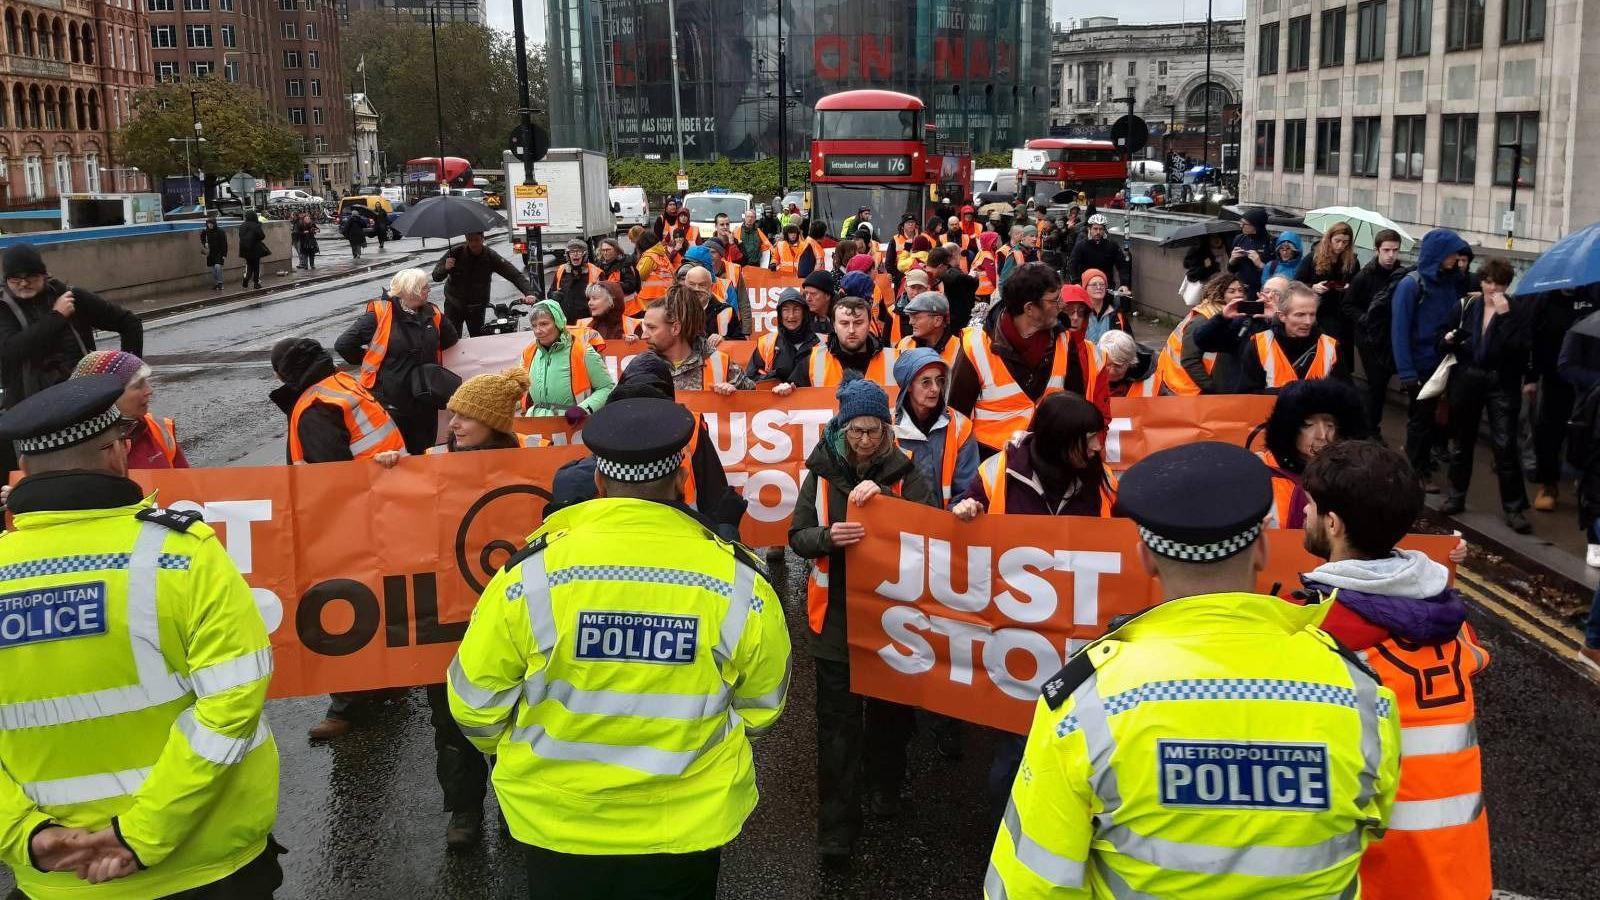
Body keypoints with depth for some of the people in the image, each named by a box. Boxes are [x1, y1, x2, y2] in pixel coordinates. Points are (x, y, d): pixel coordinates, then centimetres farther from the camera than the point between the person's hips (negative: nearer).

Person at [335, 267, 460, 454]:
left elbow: (451, 339, 21)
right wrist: (368, 361, 1)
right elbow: (343, 345, -12)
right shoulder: (379, 313, -14)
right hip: (388, 404, -5)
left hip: (425, 405, 5)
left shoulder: (433, 314, 3)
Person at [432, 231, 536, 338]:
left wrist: (528, 293, -33)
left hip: (477, 308, 1)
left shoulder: (491, 257, -13)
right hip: (454, 305, -1)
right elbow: (436, 276, -10)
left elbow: (516, 275, -16)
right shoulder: (455, 252, -14)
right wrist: (445, 268, -33)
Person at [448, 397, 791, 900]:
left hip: (556, 824, 0)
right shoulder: (739, 578, -15)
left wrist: (518, 754, 14)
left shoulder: (532, 570, -18)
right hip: (688, 828, 1)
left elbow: (476, 696, -7)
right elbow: (761, 706, 0)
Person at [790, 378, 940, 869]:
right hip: (835, 614, 0)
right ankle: (836, 827, 7)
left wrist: (884, 494, -27)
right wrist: (828, 537, -22)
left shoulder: (905, 473, -3)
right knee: (838, 722, 1)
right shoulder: (823, 471, -2)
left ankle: (884, 787, 41)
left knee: (889, 709, 16)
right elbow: (797, 537, -1)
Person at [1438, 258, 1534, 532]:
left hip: (1502, 383, -3)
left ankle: (1513, 507, 0)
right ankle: (1456, 496, 29)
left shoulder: (1519, 310, -5)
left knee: (1505, 445, -7)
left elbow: (1521, 347, -18)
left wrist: (1505, 315, -22)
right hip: (1467, 378, 4)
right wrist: (1450, 340, -5)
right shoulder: (1469, 305, 5)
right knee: (1462, 440, 14)